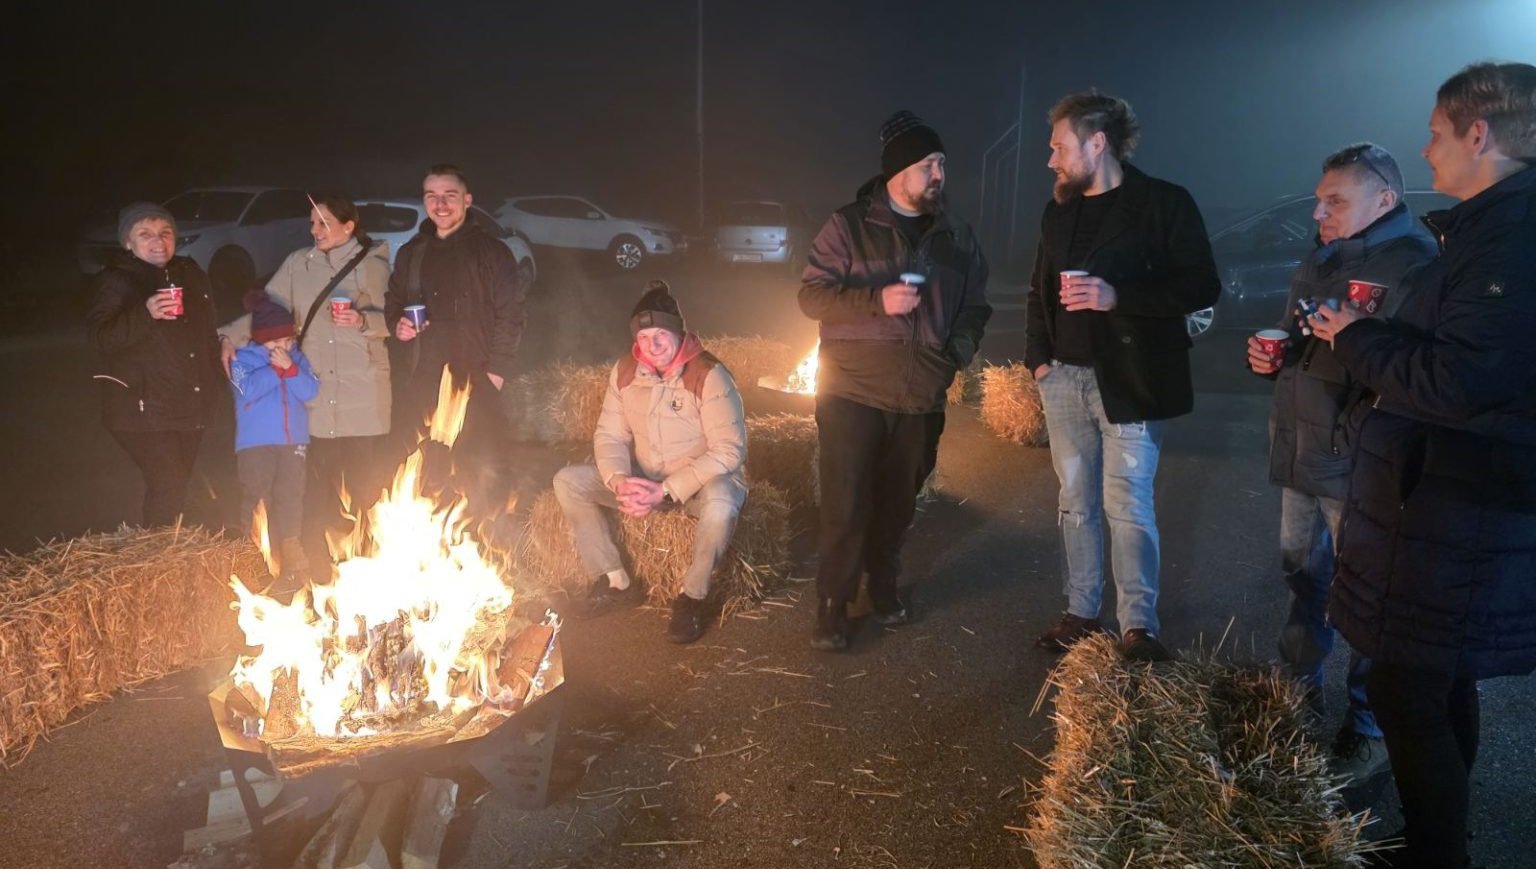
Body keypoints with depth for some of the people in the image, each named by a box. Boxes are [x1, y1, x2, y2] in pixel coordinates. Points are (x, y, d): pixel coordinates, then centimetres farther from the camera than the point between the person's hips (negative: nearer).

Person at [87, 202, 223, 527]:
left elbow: (206, 332, 23)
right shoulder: (116, 282, -8)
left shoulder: (190, 274, 12)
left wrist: (214, 381, 17)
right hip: (144, 410, -6)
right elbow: (100, 337, -21)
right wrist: (145, 314, -36)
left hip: (191, 407, 6)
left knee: (177, 486, 12)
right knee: (167, 486, -13)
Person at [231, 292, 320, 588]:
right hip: (256, 442, -3)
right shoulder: (244, 359, 2)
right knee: (257, 500, -6)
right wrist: (275, 368, -15)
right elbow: (248, 390, -16)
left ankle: (290, 558, 10)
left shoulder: (297, 358, 12)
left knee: (290, 499, 4)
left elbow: (310, 391, -2)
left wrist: (290, 368, -14)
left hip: (294, 440, 3)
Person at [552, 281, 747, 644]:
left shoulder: (708, 375, -21)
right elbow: (610, 436, -2)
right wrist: (620, 481, -24)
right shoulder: (624, 371, -4)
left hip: (701, 479, -5)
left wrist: (667, 491, -29)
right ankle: (615, 581, 0)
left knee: (720, 503, -40)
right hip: (645, 477, 5)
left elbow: (729, 450, -25)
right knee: (568, 481, -9)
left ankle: (692, 597, -15)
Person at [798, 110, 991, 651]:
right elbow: (812, 294, -8)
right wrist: (877, 300, -21)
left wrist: (958, 351, -2)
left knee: (898, 503, 15)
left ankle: (885, 586, 35)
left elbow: (975, 306, 17)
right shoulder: (848, 226, -3)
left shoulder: (956, 237, 9)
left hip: (921, 399, 4)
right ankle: (832, 606, 12)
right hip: (853, 393, -4)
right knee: (845, 506, -3)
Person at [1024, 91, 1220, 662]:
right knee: (1075, 500, 11)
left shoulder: (1164, 203, -6)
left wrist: (1118, 295, -21)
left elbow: (1203, 287, -11)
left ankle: (1139, 627, 9)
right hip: (1064, 377, 6)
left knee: (1126, 504, -4)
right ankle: (1081, 613, 23)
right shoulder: (1059, 210, 13)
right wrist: (1039, 356, 7)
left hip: (1129, 381, -6)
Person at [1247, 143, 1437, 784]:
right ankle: (1300, 684, 39)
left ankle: (1369, 732, 18)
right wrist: (1270, 356, 6)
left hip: (1353, 466, -9)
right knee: (1301, 571, 21)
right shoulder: (1320, 262, 13)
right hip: (1300, 454, 9)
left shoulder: (1413, 264, -16)